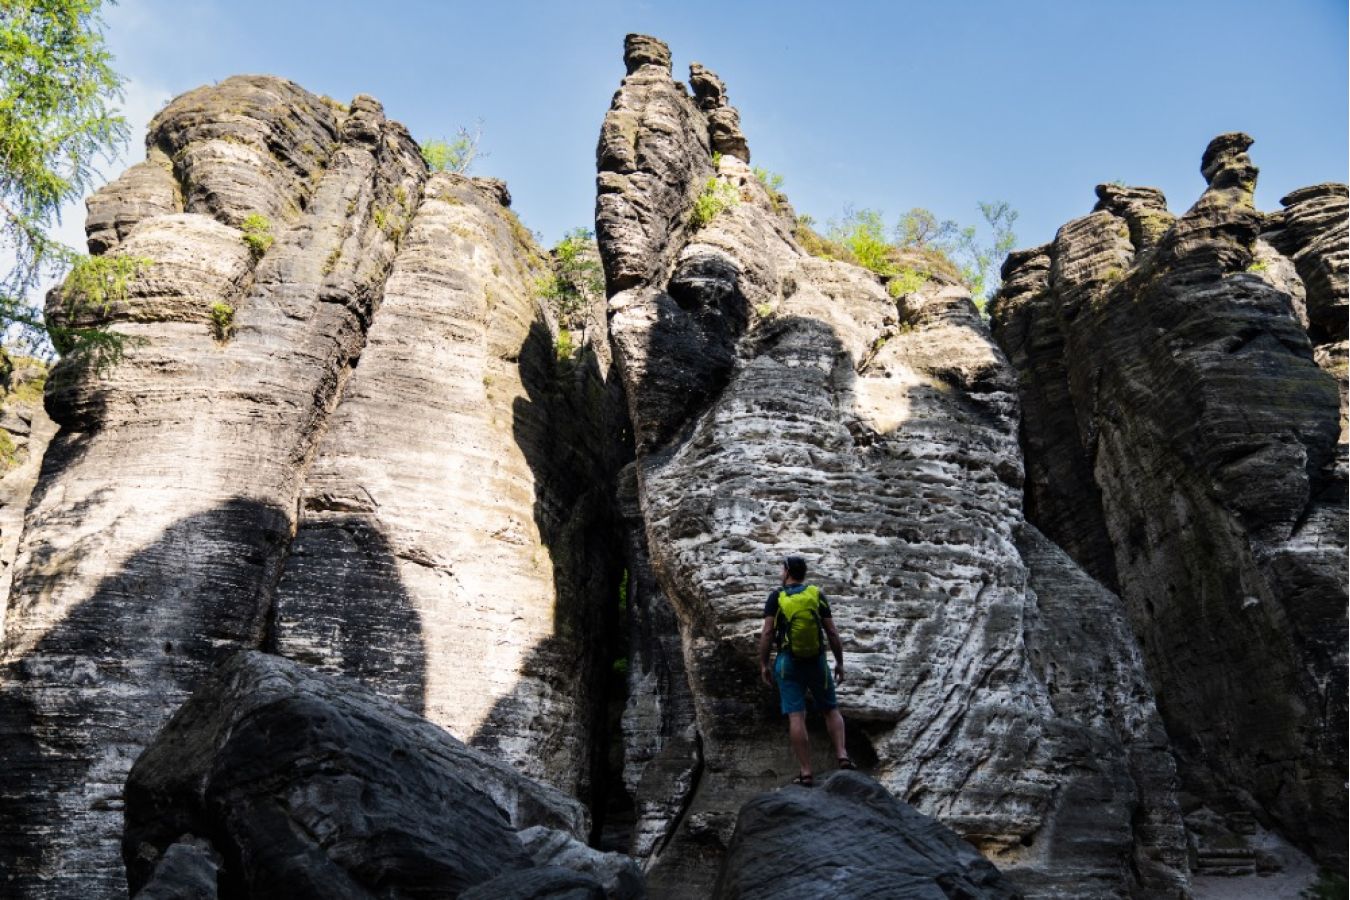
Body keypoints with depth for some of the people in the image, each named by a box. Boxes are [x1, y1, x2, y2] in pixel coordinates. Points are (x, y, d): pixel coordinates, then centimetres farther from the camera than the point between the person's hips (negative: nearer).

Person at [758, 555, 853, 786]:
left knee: (796, 717, -2)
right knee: (831, 710, 17)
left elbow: (767, 633, -8)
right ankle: (842, 756, 0)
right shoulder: (817, 595, 3)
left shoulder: (776, 597, -1)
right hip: (817, 661, 2)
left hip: (788, 662, -1)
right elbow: (832, 633, 1)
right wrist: (840, 663, 10)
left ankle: (806, 773, -4)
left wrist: (763, 665, -1)